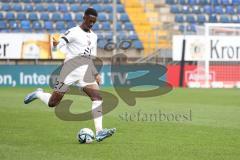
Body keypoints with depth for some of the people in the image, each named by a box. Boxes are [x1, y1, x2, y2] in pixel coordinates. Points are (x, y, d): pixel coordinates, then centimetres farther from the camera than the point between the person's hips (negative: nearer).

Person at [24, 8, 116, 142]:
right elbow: (59, 45, -13)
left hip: (85, 73, 6)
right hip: (70, 71, -6)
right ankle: (39, 94, 33)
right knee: (53, 103, -1)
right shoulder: (73, 32, -5)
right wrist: (56, 45, -36)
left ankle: (99, 132, -17)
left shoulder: (94, 36, 16)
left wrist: (96, 73, 13)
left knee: (98, 97, -14)